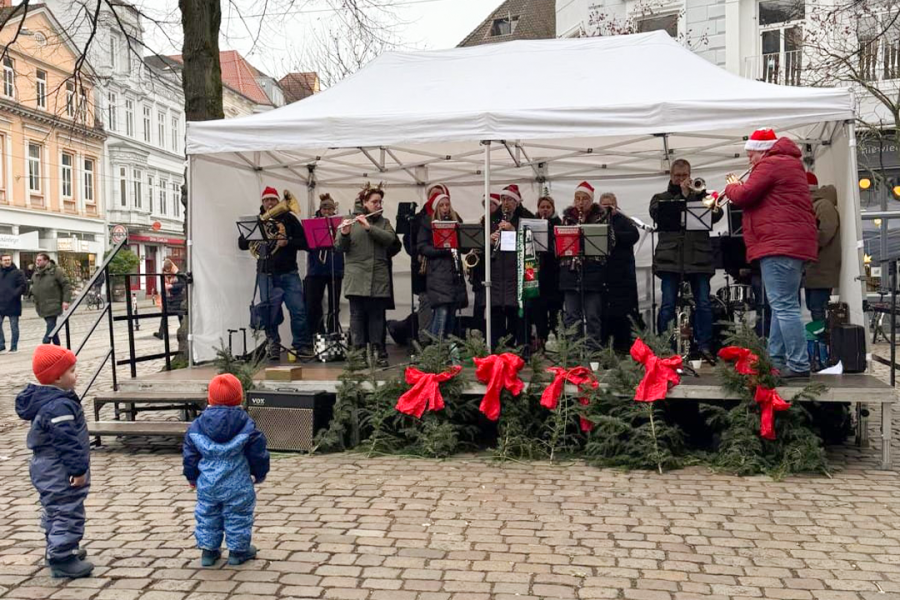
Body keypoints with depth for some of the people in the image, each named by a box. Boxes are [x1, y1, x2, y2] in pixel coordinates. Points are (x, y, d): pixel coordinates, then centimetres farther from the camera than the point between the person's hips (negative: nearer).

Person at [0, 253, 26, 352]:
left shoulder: (17, 273, -2)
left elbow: (23, 285, -9)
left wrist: (15, 295, -19)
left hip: (13, 304, -4)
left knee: (14, 326, 4)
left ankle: (14, 346, 12)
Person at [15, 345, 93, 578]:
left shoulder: (43, 400, 7)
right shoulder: (59, 407, -27)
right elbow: (68, 442, -27)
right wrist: (78, 469, -21)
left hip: (48, 470, 11)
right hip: (61, 474, -11)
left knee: (54, 512, 23)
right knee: (67, 514, -4)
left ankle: (57, 549, 37)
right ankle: (62, 559, 2)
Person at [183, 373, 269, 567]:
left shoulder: (197, 426, -3)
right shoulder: (246, 425, -10)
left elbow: (190, 454, 4)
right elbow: (258, 452, -4)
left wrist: (192, 477, 19)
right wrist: (259, 474, 13)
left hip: (207, 484, 3)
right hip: (237, 485, -2)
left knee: (207, 515, 18)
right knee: (238, 516, 11)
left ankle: (208, 550, 25)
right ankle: (238, 551, 21)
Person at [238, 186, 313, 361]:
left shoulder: (289, 218, 6)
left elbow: (304, 242, 2)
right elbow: (242, 244, 8)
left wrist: (287, 242, -15)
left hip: (289, 273, -1)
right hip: (266, 275, 1)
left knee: (299, 310, -4)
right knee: (269, 313, 0)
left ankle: (302, 346, 7)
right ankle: (273, 348, 11)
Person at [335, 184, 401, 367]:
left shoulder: (383, 222, 12)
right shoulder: (350, 221, 5)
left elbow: (390, 239, -8)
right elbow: (339, 247, -1)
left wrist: (369, 227, -18)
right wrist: (344, 234, -22)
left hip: (379, 278, 2)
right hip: (357, 279, -2)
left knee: (377, 315, 5)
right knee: (357, 315, 0)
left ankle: (379, 352, 10)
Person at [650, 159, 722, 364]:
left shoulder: (700, 197, 18)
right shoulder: (661, 198, 16)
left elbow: (716, 216, 3)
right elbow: (657, 213, -6)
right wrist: (681, 195, -3)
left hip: (698, 258, 1)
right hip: (670, 259, -1)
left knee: (703, 303, -3)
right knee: (668, 305, -3)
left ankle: (704, 347, 3)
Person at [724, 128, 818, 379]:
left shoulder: (770, 165, -7)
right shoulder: (788, 164, 25)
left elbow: (744, 196, -13)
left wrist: (732, 187, 7)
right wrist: (740, 187, 13)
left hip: (780, 245, -11)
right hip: (793, 244, 11)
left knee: (784, 306, -12)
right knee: (782, 306, 13)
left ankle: (799, 365, -12)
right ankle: (776, 361, 19)